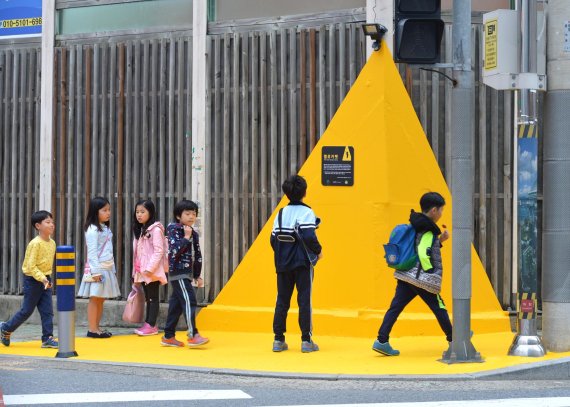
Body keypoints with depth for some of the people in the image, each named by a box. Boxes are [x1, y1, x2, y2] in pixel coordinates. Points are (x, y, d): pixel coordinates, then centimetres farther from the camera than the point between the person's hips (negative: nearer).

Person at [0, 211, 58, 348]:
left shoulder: (52, 243, 4)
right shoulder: (35, 244, -19)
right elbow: (30, 266, -21)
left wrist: (48, 278, 10)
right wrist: (42, 279, -27)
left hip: (45, 279, 7)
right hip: (33, 280, -7)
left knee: (47, 311, 0)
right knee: (26, 310, 4)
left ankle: (47, 338, 2)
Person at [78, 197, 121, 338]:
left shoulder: (105, 228, 16)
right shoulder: (92, 229, -12)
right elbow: (92, 252, -16)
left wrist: (113, 269, 18)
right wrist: (96, 272, -20)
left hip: (107, 269, 8)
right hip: (97, 269, -8)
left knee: (101, 300, 9)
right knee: (95, 299, -5)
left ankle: (97, 328, 13)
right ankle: (92, 329, -4)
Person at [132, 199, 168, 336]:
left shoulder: (155, 230, -12)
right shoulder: (140, 230, 15)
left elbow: (158, 251, -17)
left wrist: (149, 268, -22)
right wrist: (136, 271, 13)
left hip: (152, 271, -8)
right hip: (142, 271, 8)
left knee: (153, 298, -3)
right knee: (148, 297, 11)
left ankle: (151, 326, -1)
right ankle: (148, 324, 14)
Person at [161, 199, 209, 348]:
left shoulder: (193, 233, 14)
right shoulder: (174, 229, -8)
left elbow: (197, 256, 19)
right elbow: (175, 250, -22)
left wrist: (197, 275, 19)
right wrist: (186, 237, -17)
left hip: (186, 274, 8)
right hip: (178, 273, -8)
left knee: (176, 304, 11)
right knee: (189, 301, -15)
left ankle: (168, 336, 16)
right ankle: (193, 336, -18)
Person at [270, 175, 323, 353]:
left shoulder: (281, 213, 7)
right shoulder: (306, 212, -9)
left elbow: (273, 239, 6)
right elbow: (308, 237, -20)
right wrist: (318, 251, -3)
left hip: (283, 264, 5)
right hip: (303, 264, -5)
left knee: (282, 300, 9)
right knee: (304, 301, -1)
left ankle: (278, 340, 8)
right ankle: (306, 340, -3)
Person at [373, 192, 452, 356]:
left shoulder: (415, 226, 14)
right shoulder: (429, 231, -13)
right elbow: (423, 253, -24)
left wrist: (439, 240, 19)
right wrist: (430, 272, -16)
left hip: (405, 276, 8)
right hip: (423, 280, -8)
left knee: (395, 307, 0)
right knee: (439, 309, 7)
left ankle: (382, 341, -9)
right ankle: (453, 341, 18)